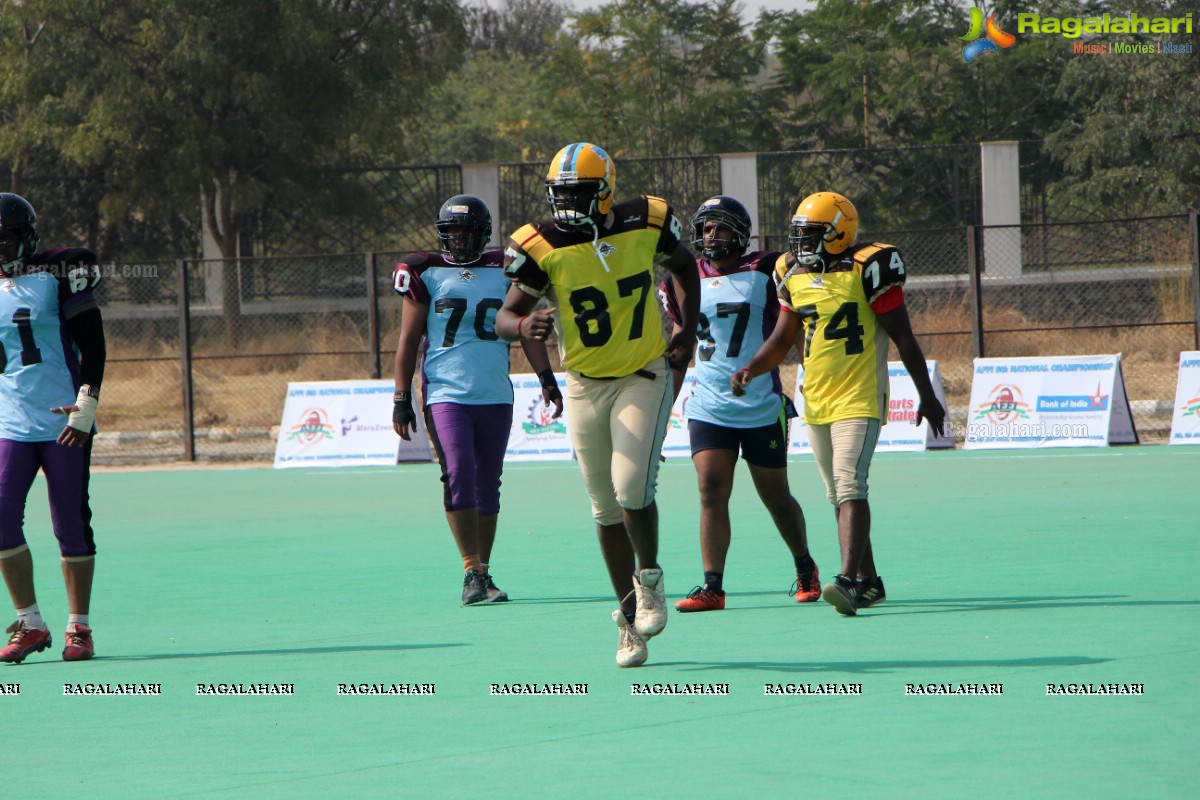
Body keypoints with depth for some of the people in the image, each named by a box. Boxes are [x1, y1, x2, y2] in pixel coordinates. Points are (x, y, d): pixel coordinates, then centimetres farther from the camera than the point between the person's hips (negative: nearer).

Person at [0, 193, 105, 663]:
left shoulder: (57, 276, -2)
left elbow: (92, 343, -4)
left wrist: (86, 404, -13)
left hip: (64, 423, -4)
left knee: (71, 525, 0)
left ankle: (79, 629, 11)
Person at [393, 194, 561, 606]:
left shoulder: (504, 272, 9)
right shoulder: (427, 274, 3)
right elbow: (408, 340, 6)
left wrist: (547, 379, 6)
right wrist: (401, 399, 3)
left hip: (495, 396, 3)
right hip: (445, 393, -3)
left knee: (487, 485, 6)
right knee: (459, 476, -16)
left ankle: (482, 574, 13)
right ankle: (473, 572, -16)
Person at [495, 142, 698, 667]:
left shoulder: (646, 225, -9)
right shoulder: (542, 246, -13)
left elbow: (683, 266, 12)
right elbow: (505, 316, -13)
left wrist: (688, 330, 2)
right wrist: (524, 326, -36)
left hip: (644, 376, -1)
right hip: (585, 387, 1)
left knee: (632, 488, -20)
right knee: (606, 509, 8)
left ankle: (649, 576, 8)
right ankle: (630, 619, 20)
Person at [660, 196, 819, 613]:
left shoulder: (765, 273, -3)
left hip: (762, 408, -2)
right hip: (708, 407, 2)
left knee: (776, 497, 7)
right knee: (711, 491, -10)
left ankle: (805, 568, 30)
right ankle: (712, 586, -10)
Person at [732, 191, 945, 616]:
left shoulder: (867, 269, -10)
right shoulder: (793, 275, 8)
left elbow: (903, 337, -6)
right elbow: (782, 340, 18)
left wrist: (927, 395, -4)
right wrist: (750, 369, 0)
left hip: (860, 398, -7)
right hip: (816, 401, 7)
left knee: (849, 487, -19)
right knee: (840, 495, 12)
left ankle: (849, 580, -28)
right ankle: (868, 581, 23)